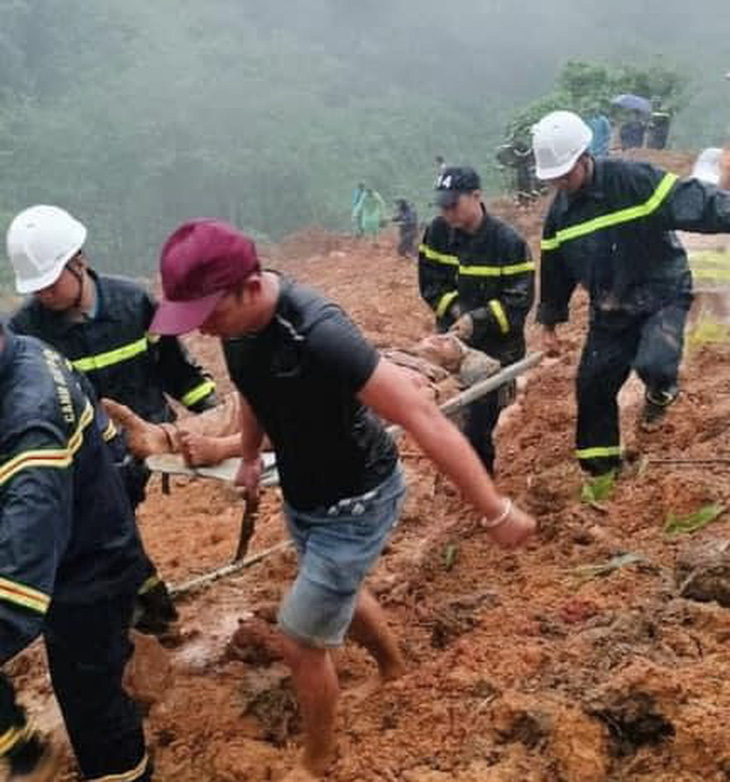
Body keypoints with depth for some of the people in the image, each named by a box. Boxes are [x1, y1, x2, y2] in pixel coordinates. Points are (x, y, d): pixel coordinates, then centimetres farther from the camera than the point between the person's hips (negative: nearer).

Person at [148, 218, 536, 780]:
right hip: (302, 496, 8)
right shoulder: (236, 320, -12)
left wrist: (496, 512, -34)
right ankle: (395, 671, 60)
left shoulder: (318, 333, -38)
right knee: (340, 594, 30)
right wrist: (250, 456, 22)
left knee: (300, 642, 2)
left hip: (354, 504, -8)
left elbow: (423, 417, -37)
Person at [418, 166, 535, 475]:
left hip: (496, 344, -4)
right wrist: (455, 310, -14)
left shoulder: (508, 241, -17)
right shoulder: (438, 232, -5)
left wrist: (477, 320, -24)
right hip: (453, 337, 4)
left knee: (482, 415, -1)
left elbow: (520, 300, -16)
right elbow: (430, 282, 1)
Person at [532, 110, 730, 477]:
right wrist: (549, 324, 17)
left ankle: (659, 394, 12)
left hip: (661, 294, -6)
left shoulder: (633, 180, -20)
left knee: (654, 364, -29)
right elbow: (555, 269, 12)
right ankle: (600, 470, 27)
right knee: (593, 384, 7)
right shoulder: (560, 211, 1)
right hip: (609, 310, 6)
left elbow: (691, 202, -24)